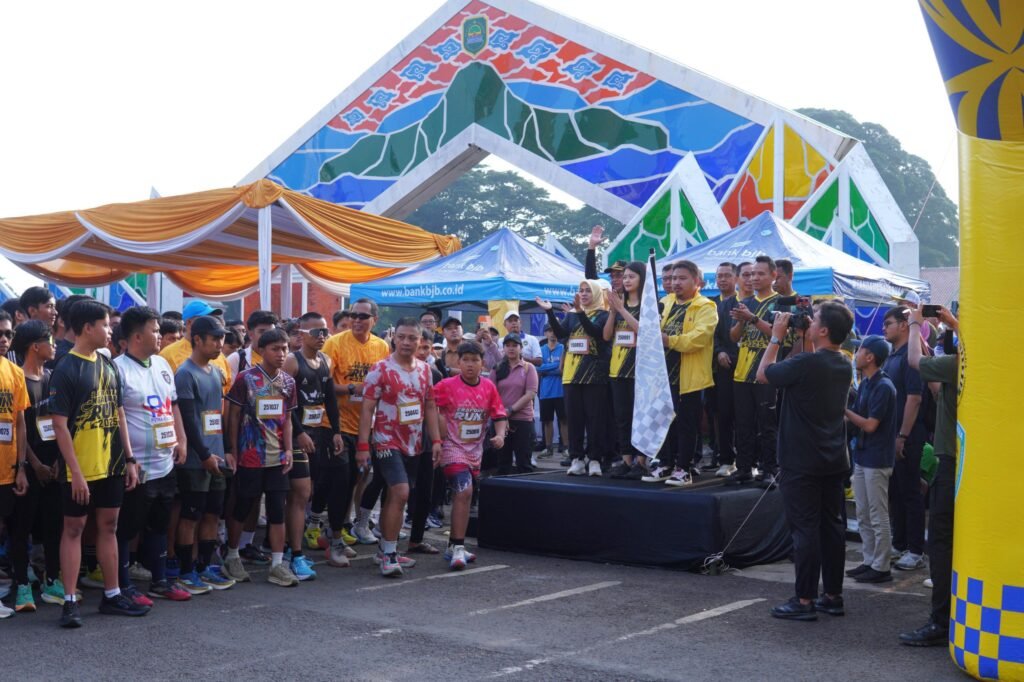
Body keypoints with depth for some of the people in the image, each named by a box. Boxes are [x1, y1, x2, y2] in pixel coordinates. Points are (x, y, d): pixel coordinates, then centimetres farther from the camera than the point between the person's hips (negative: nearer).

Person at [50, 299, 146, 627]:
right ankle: (70, 601, 7)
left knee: (108, 527, 12)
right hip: (81, 468, -7)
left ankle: (112, 595, 20)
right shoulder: (65, 370, -12)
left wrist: (129, 459, 9)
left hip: (111, 465, 7)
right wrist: (75, 472, -18)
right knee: (73, 529, 2)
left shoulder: (108, 365, 9)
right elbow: (60, 425, -15)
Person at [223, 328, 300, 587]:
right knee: (241, 508, 8)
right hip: (250, 457, -4)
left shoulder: (288, 381, 6)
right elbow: (233, 417, -3)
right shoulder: (245, 378, -7)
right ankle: (232, 556, 27)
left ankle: (277, 565, 8)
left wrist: (289, 450, 2)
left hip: (278, 458, 4)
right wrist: (233, 452, -5)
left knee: (278, 511, 3)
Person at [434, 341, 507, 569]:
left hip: (475, 451, 5)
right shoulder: (447, 386, -10)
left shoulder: (489, 388, 3)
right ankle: (457, 548, -14)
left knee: (463, 496, 14)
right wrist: (440, 439, -10)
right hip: (453, 448, -5)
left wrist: (500, 435, -11)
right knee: (464, 492, -19)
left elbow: (499, 415, 7)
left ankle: (455, 547, 26)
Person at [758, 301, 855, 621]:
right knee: (832, 526, 12)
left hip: (802, 463, -8)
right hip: (834, 461, 8)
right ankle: (833, 595, 19)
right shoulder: (844, 365, 5)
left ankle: (805, 600, 1)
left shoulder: (805, 363, -20)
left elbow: (763, 373, -7)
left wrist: (777, 337, 2)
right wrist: (798, 338, 12)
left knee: (805, 529, -3)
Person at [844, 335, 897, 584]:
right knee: (863, 516, 14)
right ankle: (869, 561, 23)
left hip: (877, 460, -9)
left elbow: (870, 425, -19)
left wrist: (843, 410, -13)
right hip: (862, 456, 9)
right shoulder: (864, 384, 10)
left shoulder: (883, 387, -17)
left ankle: (881, 568, 6)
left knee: (878, 517, -1)